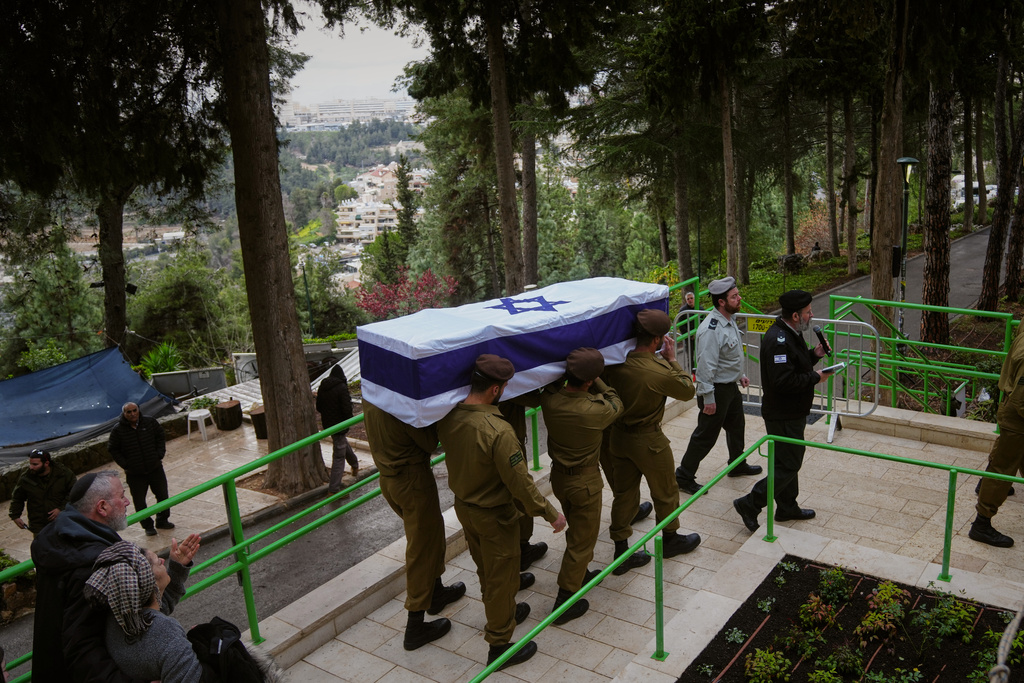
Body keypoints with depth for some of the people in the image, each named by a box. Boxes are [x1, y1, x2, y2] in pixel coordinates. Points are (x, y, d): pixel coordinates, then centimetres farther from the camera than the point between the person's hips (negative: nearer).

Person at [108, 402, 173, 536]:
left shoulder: (149, 422, -4)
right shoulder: (118, 430, -10)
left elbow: (160, 437, 10)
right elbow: (112, 449, -1)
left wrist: (159, 455, 0)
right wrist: (125, 465, -8)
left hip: (155, 468, 2)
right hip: (135, 474, -2)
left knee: (163, 496, 11)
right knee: (139, 502, 5)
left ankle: (162, 520, 31)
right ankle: (147, 526, 22)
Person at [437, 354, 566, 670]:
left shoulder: (448, 416, -14)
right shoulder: (498, 431, -34)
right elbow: (520, 482, -26)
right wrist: (550, 513, -14)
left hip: (462, 505, 7)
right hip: (493, 514, -7)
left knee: (485, 569, 27)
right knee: (502, 577, 13)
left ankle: (504, 612, 52)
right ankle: (500, 644, 29)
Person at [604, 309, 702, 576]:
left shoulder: (616, 361, -13)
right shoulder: (659, 371, -28)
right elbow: (688, 390, -11)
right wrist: (672, 359, -7)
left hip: (619, 436, 6)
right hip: (649, 441, -5)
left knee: (623, 494, 16)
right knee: (665, 493, 19)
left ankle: (621, 553, 25)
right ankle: (670, 539, 41)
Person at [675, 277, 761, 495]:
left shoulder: (729, 319, 4)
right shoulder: (711, 329, -29)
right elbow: (706, 366, -28)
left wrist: (740, 375, 23)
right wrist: (708, 398, -25)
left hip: (731, 387, 10)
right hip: (716, 389, -10)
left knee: (736, 426, 25)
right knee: (706, 435, -1)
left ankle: (738, 465, 46)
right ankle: (683, 476, 12)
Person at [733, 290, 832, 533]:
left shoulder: (791, 334, 8)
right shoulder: (778, 340, -26)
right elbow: (783, 380, -32)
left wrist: (814, 354, 4)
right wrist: (816, 377, -20)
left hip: (793, 411, 11)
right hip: (782, 415, -11)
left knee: (790, 460, 21)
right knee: (788, 465, -5)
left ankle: (787, 507, 35)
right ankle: (750, 504, 3)